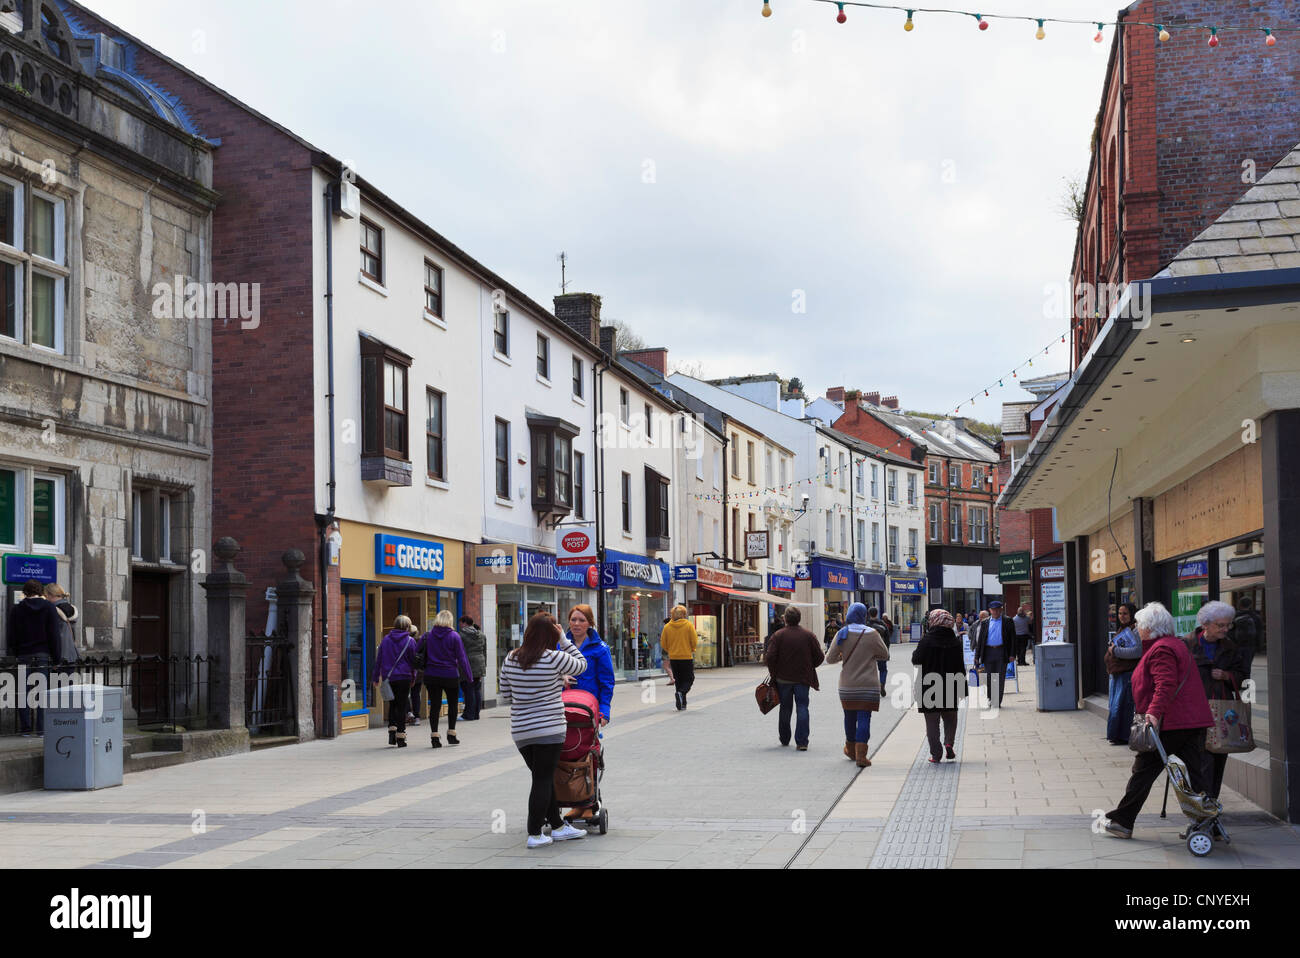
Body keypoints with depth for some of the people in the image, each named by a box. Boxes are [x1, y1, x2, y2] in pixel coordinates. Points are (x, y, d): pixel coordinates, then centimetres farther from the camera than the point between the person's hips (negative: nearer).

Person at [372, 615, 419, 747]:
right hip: (403, 677, -3)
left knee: (392, 705, 17)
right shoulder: (410, 641, -4)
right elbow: (413, 661, 1)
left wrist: (376, 677, 13)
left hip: (388, 677, 3)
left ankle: (392, 731, 5)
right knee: (401, 706, 3)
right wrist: (413, 676, 15)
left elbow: (378, 659, 6)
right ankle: (400, 737, 2)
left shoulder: (386, 639, 4)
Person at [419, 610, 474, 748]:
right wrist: (469, 674, 0)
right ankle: (451, 734, 18)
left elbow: (419, 655, 1)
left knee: (434, 705, 4)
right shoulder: (454, 636, -7)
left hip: (431, 676, 2)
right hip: (450, 675, -2)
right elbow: (461, 657, -7)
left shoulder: (428, 636, 0)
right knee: (452, 704, 15)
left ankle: (434, 736, -3)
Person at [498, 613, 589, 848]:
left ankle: (558, 826, 23)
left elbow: (504, 689, 13)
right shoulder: (554, 658, -12)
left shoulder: (511, 659, 3)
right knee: (543, 780, 0)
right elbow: (581, 665, 4)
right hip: (549, 729, -6)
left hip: (520, 731, 6)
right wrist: (564, 640, 6)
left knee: (543, 778, 15)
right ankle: (534, 834, 1)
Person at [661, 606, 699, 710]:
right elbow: (695, 642, -7)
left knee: (678, 680, 14)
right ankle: (681, 693, -22)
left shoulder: (667, 627, -2)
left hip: (673, 658, 3)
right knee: (689, 679, 7)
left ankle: (682, 704, 14)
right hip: (687, 657, -3)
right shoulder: (689, 625, -8)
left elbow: (663, 644, 2)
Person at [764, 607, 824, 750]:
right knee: (802, 708, 1)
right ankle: (802, 742, -9)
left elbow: (769, 658, -14)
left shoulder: (778, 635, -8)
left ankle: (784, 739, 25)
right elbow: (820, 657, -1)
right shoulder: (809, 635, -2)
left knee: (785, 709, 14)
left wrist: (774, 672, 4)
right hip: (803, 678, 0)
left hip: (783, 678, 0)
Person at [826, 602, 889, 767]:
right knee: (864, 718, -3)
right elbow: (885, 654, 1)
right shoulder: (872, 634, -9)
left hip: (847, 685, 3)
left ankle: (850, 749, 35)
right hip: (868, 685, -3)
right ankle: (861, 755, -11)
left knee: (850, 716, 18)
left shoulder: (842, 634, -3)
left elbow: (830, 658, 0)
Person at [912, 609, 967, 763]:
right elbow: (960, 668, 0)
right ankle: (949, 743, -2)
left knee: (932, 721, 6)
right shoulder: (955, 642, -3)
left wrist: (914, 652, 14)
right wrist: (962, 689, 7)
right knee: (950, 718, 20)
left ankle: (936, 754, 4)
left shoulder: (927, 640, -14)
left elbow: (916, 660, -8)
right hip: (950, 688, 3)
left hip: (929, 688, -2)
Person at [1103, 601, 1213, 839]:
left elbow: (1166, 685, -26)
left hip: (1170, 722, -9)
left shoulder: (1160, 650, -12)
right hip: (1195, 721, 9)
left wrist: (1154, 712, -35)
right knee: (1194, 774, 7)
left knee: (1144, 771, 0)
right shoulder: (1177, 644, 21)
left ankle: (1121, 821, 8)